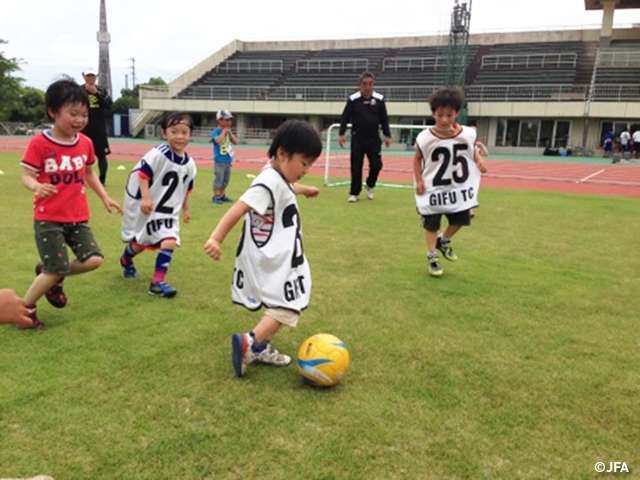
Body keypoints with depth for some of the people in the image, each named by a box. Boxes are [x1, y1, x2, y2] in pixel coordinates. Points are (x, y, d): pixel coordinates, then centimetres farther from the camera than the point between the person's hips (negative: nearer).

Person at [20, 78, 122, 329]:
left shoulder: (85, 143, 4)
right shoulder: (39, 143, -13)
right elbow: (27, 176, -10)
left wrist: (105, 197, 13)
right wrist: (37, 187, -33)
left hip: (78, 217, 5)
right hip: (48, 218, -5)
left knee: (94, 260, -6)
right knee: (56, 269, -6)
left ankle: (50, 276, 23)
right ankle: (24, 308, 20)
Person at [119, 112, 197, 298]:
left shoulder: (189, 164, -2)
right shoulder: (157, 154, -21)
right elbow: (142, 174, -20)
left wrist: (185, 209, 18)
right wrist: (145, 198, -28)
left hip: (169, 211, 4)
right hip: (144, 207, -4)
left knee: (170, 242, -15)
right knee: (140, 243, 14)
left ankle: (157, 282, -4)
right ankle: (126, 260, 49)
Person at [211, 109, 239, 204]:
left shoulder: (228, 132, 11)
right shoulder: (216, 131, -9)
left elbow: (236, 142, 6)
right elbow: (218, 140, -28)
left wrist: (230, 132, -1)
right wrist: (224, 131, -16)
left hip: (228, 160, 7)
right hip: (220, 160, -7)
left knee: (225, 180, 14)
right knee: (218, 179, -5)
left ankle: (222, 195, 25)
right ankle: (216, 197, 3)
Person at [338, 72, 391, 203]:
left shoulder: (379, 99, 1)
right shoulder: (353, 99, -3)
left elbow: (384, 119, 6)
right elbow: (345, 117, 1)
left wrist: (387, 135, 3)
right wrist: (341, 134, -6)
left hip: (374, 139, 1)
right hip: (357, 139, -1)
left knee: (376, 165, -4)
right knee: (356, 167, 0)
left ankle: (370, 186, 24)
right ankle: (354, 193, 11)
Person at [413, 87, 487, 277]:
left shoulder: (467, 134, -12)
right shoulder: (425, 138, -19)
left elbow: (472, 149, 8)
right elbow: (417, 158, -4)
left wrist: (479, 160, -11)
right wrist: (419, 181, -10)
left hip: (459, 188, 3)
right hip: (434, 190, -3)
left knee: (460, 220, 16)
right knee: (432, 225, 7)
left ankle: (444, 241, 44)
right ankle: (432, 257, 24)